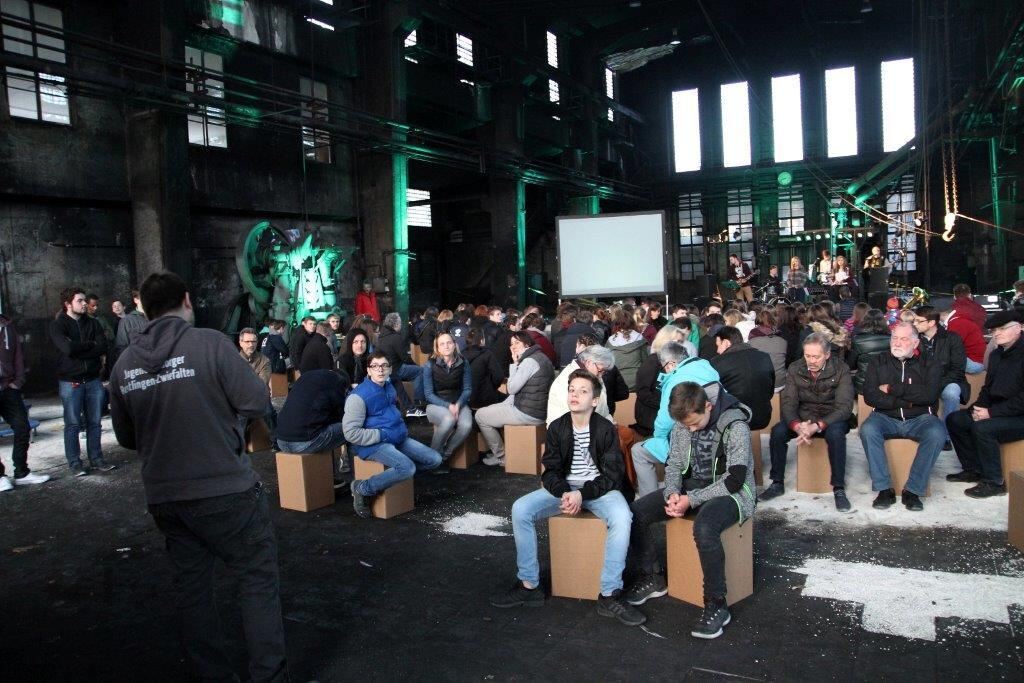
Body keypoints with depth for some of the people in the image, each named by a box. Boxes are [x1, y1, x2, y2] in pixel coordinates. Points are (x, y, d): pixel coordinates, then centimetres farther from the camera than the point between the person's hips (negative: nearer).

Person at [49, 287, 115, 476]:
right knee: (73, 424, 2)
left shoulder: (92, 323, 9)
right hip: (70, 381, -4)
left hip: (93, 379, 4)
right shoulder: (57, 325, -2)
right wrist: (91, 344, -6)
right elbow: (68, 348, -19)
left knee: (94, 422, 9)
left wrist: (78, 350, -13)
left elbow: (103, 347, -5)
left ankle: (96, 459, 18)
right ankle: (74, 463, 10)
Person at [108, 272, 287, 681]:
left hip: (163, 496, 6)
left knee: (191, 586, 17)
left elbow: (126, 438, 12)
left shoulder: (124, 364, 4)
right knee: (258, 581, 7)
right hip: (226, 489, -5)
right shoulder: (210, 343, -12)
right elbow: (256, 402, -13)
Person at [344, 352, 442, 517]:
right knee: (407, 468, -32)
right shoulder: (359, 396, -15)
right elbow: (350, 432, -19)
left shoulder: (389, 387, 10)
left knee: (435, 460, 0)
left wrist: (401, 430, 13)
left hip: (398, 439, 8)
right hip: (372, 444, -8)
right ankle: (362, 488, -12)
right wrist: (382, 435, -18)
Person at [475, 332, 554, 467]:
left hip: (528, 414, -10)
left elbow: (512, 389, -15)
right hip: (539, 410, 10)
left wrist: (515, 364, -7)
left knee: (480, 415, 3)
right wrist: (505, 405, 11)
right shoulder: (539, 357, 13)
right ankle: (500, 451, 29)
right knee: (491, 409, 28)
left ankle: (501, 457, 13)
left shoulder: (529, 361, -19)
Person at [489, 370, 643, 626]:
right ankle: (529, 586, -6)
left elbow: (612, 475, -10)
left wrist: (582, 494, -25)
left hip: (599, 488, -3)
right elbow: (550, 471, 0)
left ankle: (610, 595, -22)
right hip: (564, 488, 3)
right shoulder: (557, 428, -1)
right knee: (520, 509, -19)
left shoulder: (606, 429, -9)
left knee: (622, 517, -35)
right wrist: (564, 493, -22)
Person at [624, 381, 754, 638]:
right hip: (692, 485, 6)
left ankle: (717, 605, -20)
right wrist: (672, 493, -14)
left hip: (731, 491, -6)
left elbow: (735, 480, -22)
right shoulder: (682, 423, -1)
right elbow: (674, 463, 7)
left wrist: (691, 500, -25)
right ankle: (652, 578, 8)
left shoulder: (735, 426, -20)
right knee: (636, 512, -12)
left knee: (704, 528, -39)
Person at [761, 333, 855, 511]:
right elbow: (788, 402, -10)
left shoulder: (841, 371, -13)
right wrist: (797, 426, -32)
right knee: (777, 431, -23)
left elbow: (844, 407, -20)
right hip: (803, 417, 3)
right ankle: (778, 483, -7)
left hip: (832, 418, -3)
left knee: (835, 434, -36)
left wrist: (817, 426, -34)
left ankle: (839, 489, -23)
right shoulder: (795, 369, -5)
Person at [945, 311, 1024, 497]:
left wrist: (991, 412, -22)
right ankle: (974, 469, 11)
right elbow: (988, 389, 19)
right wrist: (979, 407, -1)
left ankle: (994, 482, -14)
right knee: (954, 419, 0)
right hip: (998, 412, 9)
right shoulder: (996, 355, 13)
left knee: (982, 428, -30)